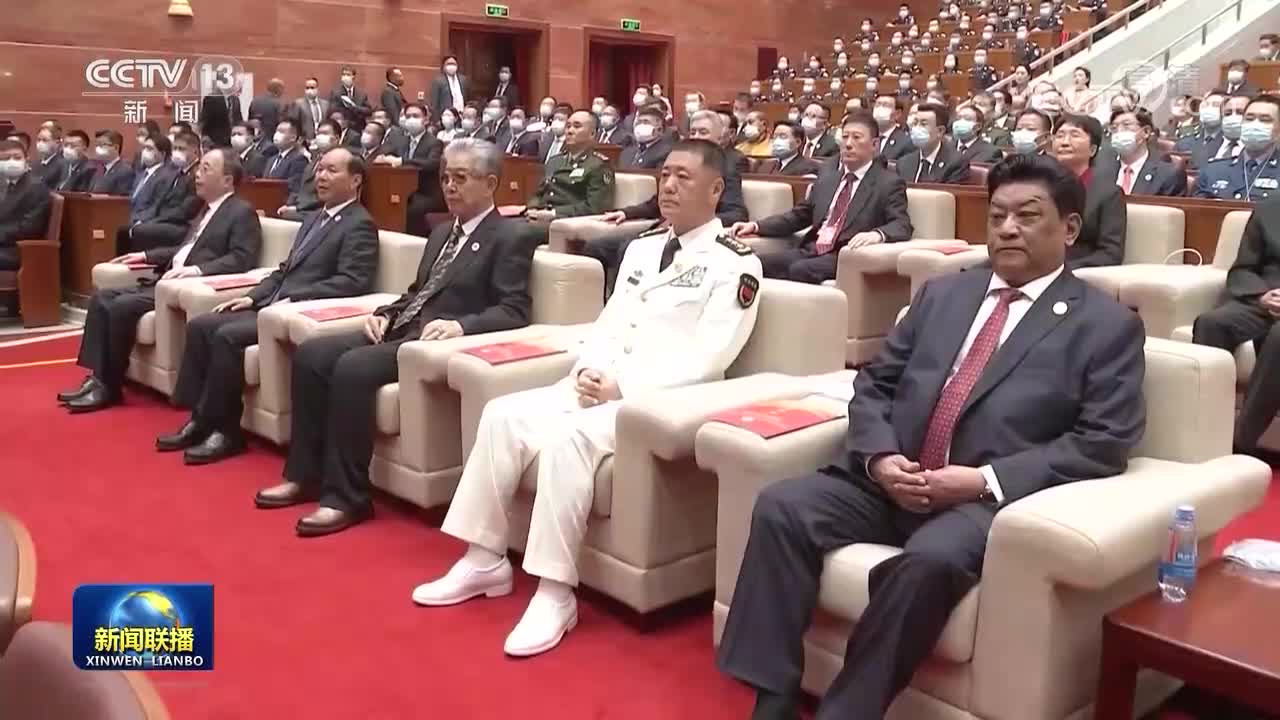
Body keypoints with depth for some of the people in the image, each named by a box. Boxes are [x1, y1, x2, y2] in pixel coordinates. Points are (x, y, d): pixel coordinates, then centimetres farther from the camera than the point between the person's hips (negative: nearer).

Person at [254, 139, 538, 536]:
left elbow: (514, 312, -12)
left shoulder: (511, 238, -3)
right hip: (401, 331, 9)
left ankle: (346, 496, -20)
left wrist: (460, 325, -27)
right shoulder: (442, 232, 23)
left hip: (439, 342, -9)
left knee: (352, 368, -29)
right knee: (310, 354, -7)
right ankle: (304, 474, 0)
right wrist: (385, 314, 7)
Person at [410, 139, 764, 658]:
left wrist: (622, 386, -20)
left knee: (566, 437, -32)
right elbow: (608, 324, 16)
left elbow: (707, 359, -15)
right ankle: (484, 560, 0)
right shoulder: (642, 249, 19)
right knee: (502, 416, -10)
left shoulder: (735, 264, -5)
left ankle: (555, 594, -22)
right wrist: (589, 371, -5)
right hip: (600, 386, 8)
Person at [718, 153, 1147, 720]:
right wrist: (878, 456, -7)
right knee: (781, 506, -19)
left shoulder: (1108, 325, 5)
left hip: (988, 502, -4)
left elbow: (1104, 443, -5)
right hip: (890, 481, 5)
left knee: (929, 560, -36)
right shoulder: (942, 293, 18)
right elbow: (875, 382, 15)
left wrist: (987, 480, -16)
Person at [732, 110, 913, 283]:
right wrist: (756, 226, 9)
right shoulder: (828, 172, 20)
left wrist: (877, 234, -33)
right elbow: (799, 215, 22)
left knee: (800, 270, -34)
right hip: (811, 251, 6)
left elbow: (902, 225, -9)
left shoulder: (889, 183, 2)